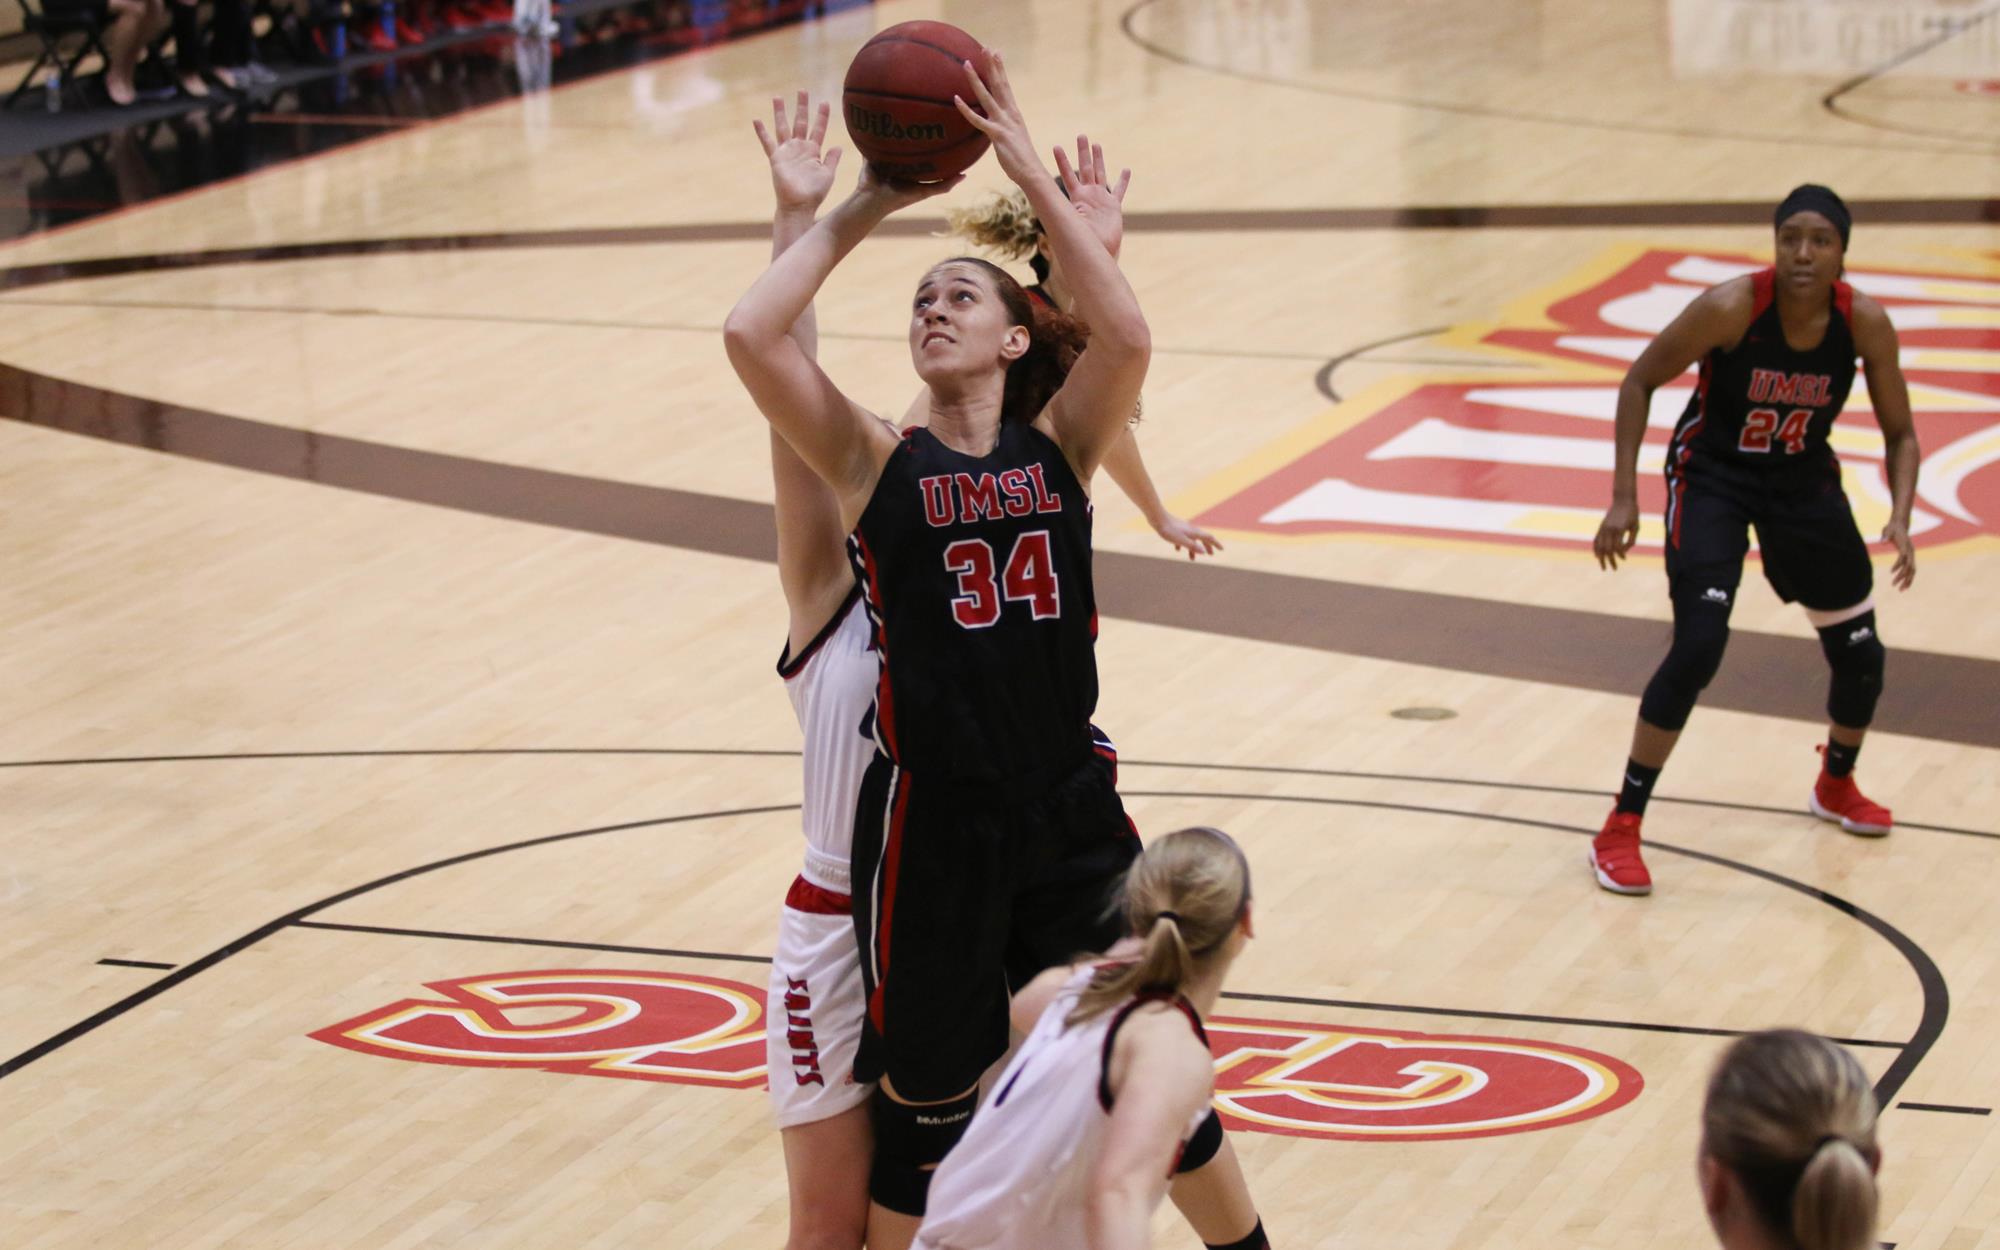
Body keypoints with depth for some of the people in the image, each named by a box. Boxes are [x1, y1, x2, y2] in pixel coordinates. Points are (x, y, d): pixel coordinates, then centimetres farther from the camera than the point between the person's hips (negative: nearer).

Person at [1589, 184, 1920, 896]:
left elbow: (1899, 435, -5)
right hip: (1713, 477, -4)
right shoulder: (1730, 309, -28)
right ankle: (1620, 830, -10)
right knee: (1698, 648, -21)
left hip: (1804, 481, 4)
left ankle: (1837, 785, 43)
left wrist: (1900, 518, -22)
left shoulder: (1865, 324, -18)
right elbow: (1639, 383, -14)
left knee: (1861, 656, 10)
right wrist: (1624, 497, -18)